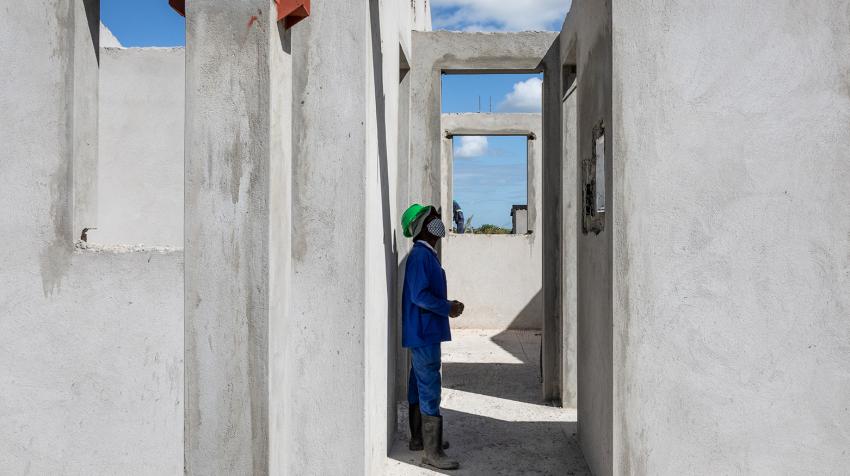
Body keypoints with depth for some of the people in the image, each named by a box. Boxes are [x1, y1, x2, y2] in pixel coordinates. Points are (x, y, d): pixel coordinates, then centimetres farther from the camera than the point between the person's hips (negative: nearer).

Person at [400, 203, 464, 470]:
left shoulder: (426, 254, 15)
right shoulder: (420, 255, -17)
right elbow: (419, 295, -23)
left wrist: (448, 305, 7)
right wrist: (447, 308, -13)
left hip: (424, 333, 11)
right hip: (424, 333, -11)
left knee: (419, 386, 17)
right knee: (429, 389, -7)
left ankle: (419, 439, 30)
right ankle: (432, 452, -2)